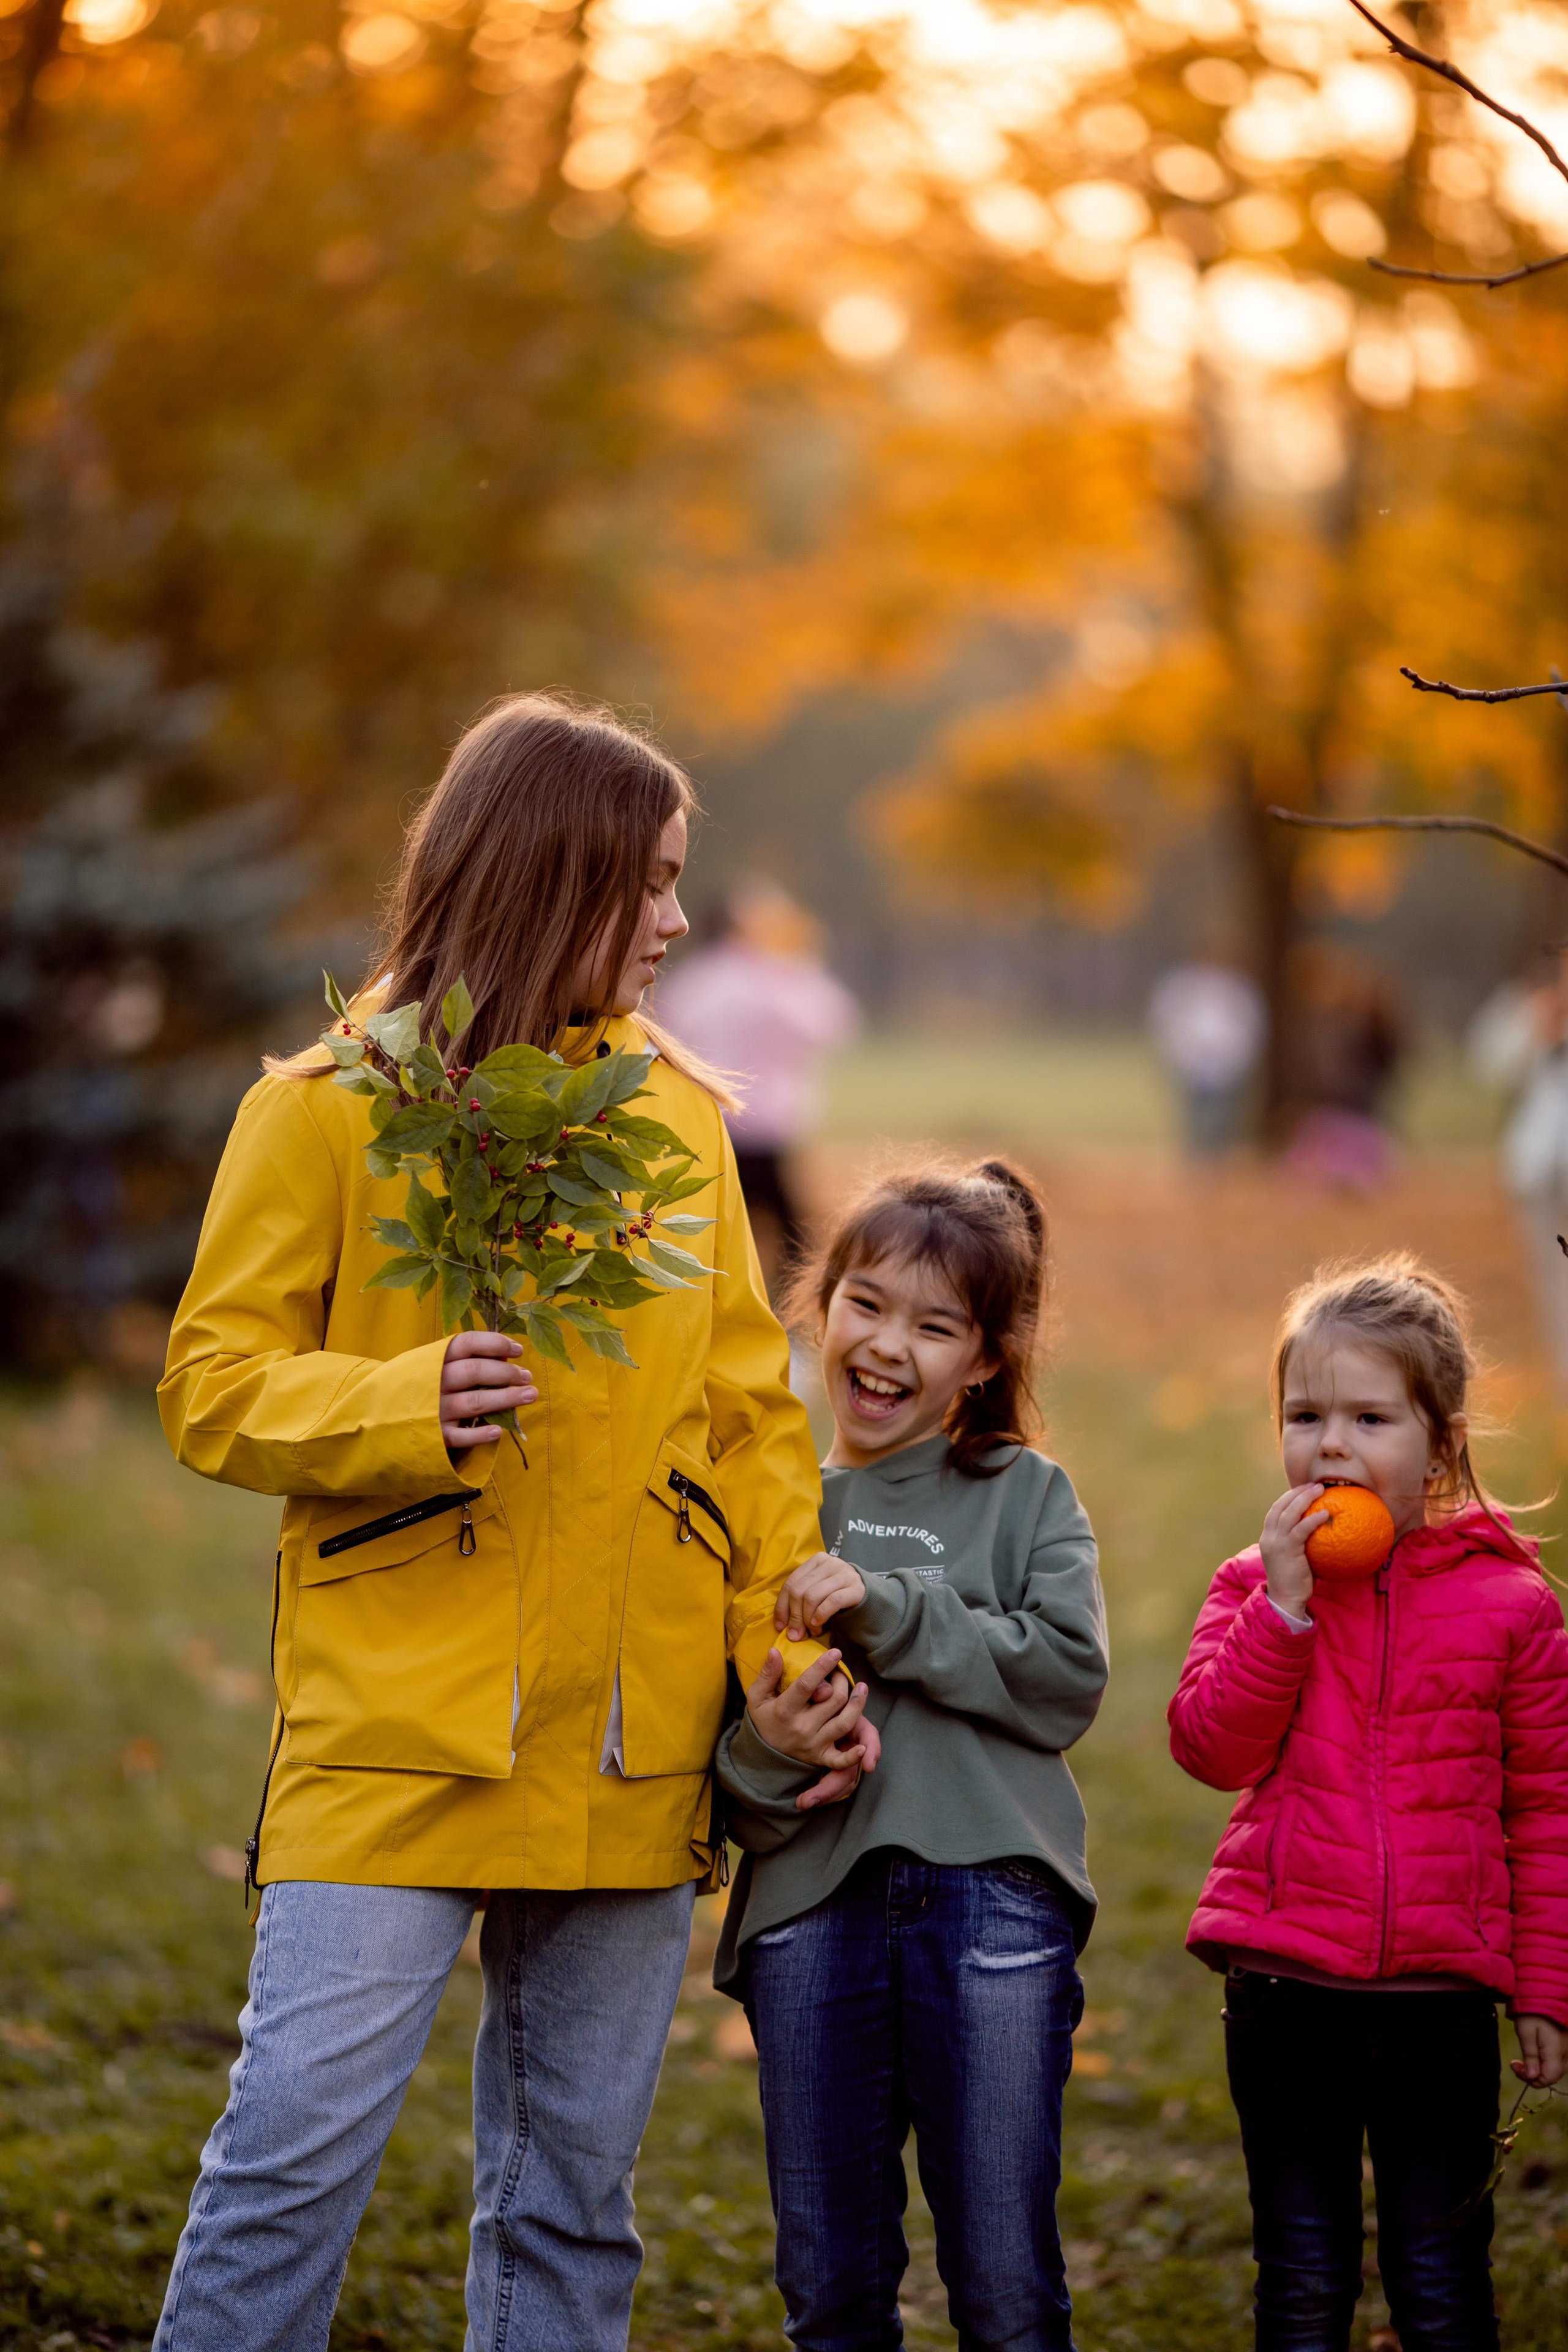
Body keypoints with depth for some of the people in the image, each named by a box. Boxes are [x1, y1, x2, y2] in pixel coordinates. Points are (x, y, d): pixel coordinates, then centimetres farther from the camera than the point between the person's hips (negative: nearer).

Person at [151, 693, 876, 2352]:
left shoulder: (679, 1112, 13)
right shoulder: (330, 1105, 0)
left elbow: (747, 1410, 14)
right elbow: (213, 1388, -1)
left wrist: (798, 1652, 2)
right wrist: (400, 1404, -20)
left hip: (630, 1753, 4)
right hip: (396, 1732, -4)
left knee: (574, 2182, 9)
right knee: (301, 2137, -9)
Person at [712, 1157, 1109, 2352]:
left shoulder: (1029, 1497, 11)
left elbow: (1068, 1679, -5)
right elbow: (692, 1736, 9)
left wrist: (887, 1611, -12)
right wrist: (760, 1755, -14)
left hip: (993, 1899, -1)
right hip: (810, 1906, 2)